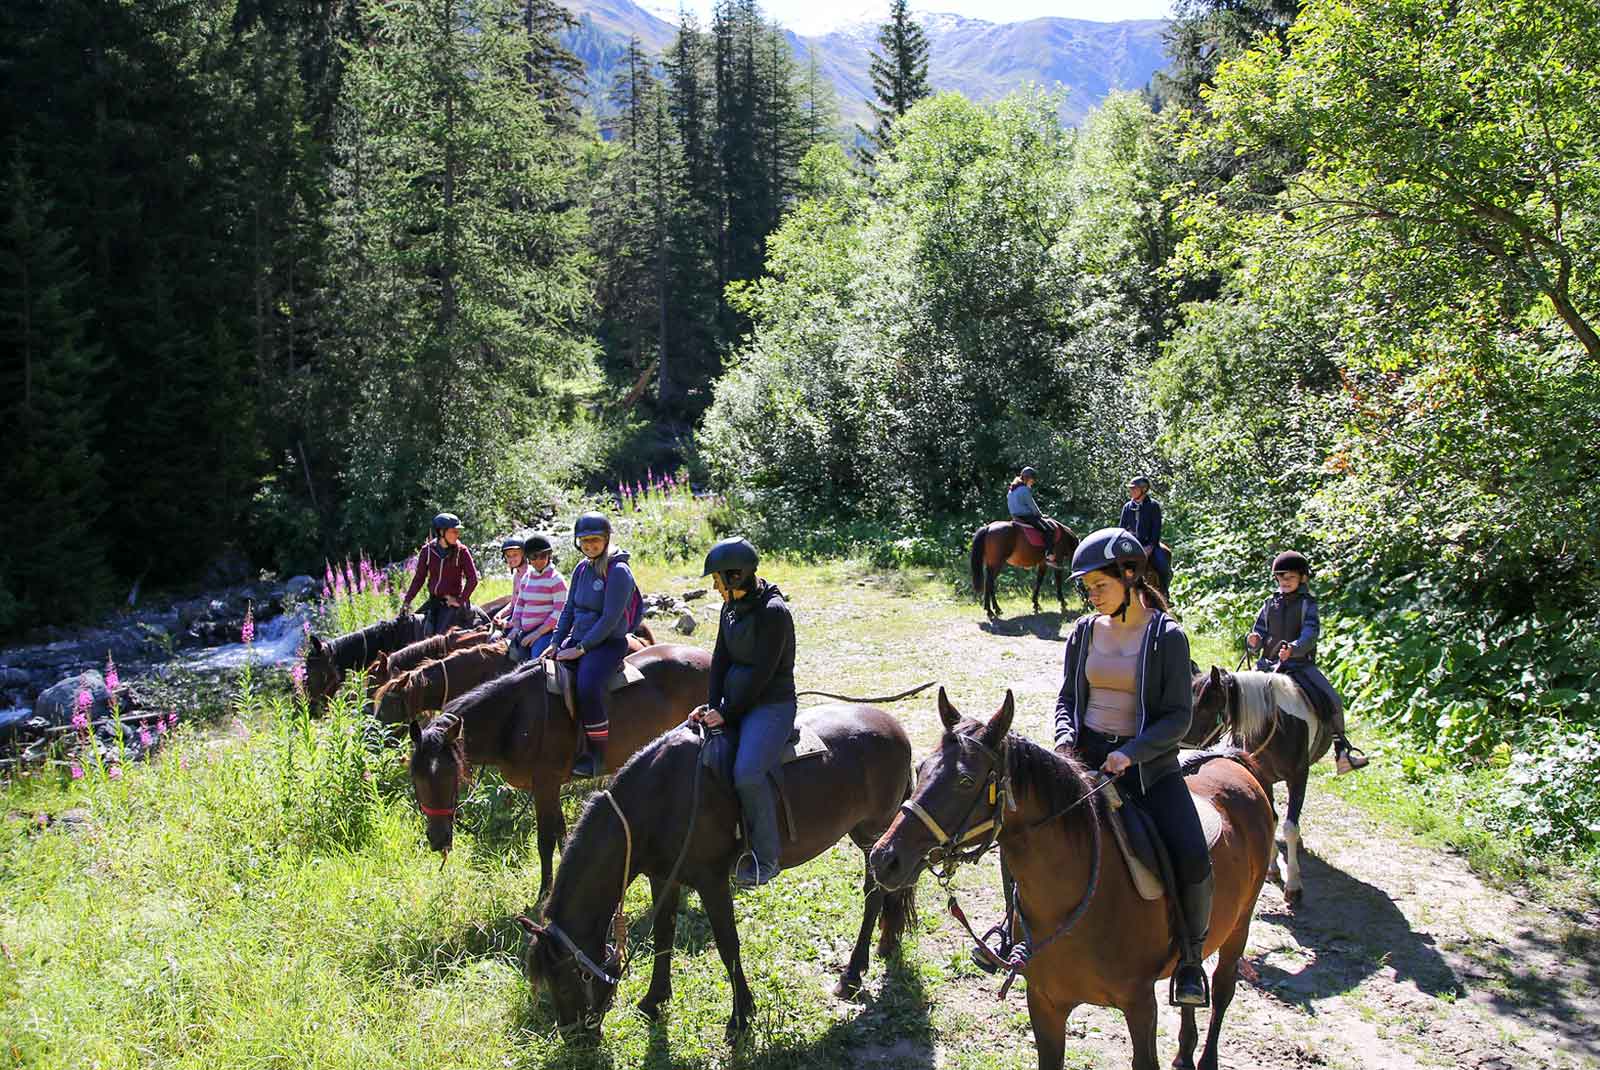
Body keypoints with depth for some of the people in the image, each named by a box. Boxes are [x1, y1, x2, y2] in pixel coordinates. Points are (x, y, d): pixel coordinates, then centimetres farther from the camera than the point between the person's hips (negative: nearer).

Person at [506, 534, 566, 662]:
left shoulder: (555, 579, -7)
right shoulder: (526, 577, 14)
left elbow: (559, 612, -12)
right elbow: (519, 604, 20)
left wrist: (537, 633, -15)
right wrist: (516, 627, 4)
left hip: (545, 632, -7)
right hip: (525, 633, 7)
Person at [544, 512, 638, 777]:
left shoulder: (619, 572, -14)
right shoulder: (582, 569, 9)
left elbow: (610, 620, -18)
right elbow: (569, 608, 15)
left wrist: (581, 649, -17)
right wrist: (556, 643, 5)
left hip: (608, 643, -8)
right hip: (577, 639, 8)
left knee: (588, 685, -32)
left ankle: (597, 755, -17)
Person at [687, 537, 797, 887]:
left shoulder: (773, 612, -18)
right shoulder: (731, 608, 8)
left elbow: (761, 673, -19)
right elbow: (720, 660, 8)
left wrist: (726, 712, -15)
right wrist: (711, 706, -4)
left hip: (771, 705, -9)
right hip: (735, 702, 9)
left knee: (747, 773, -30)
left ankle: (765, 858, -15)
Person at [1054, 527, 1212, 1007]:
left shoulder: (1167, 637, -6)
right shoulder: (1085, 631, 6)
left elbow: (1178, 717, -9)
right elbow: (1067, 698, 13)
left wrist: (1131, 753, -22)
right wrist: (1065, 735, -8)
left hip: (1148, 764, -3)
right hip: (1087, 757, 4)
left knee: (1193, 859, -20)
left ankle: (1191, 958, 6)